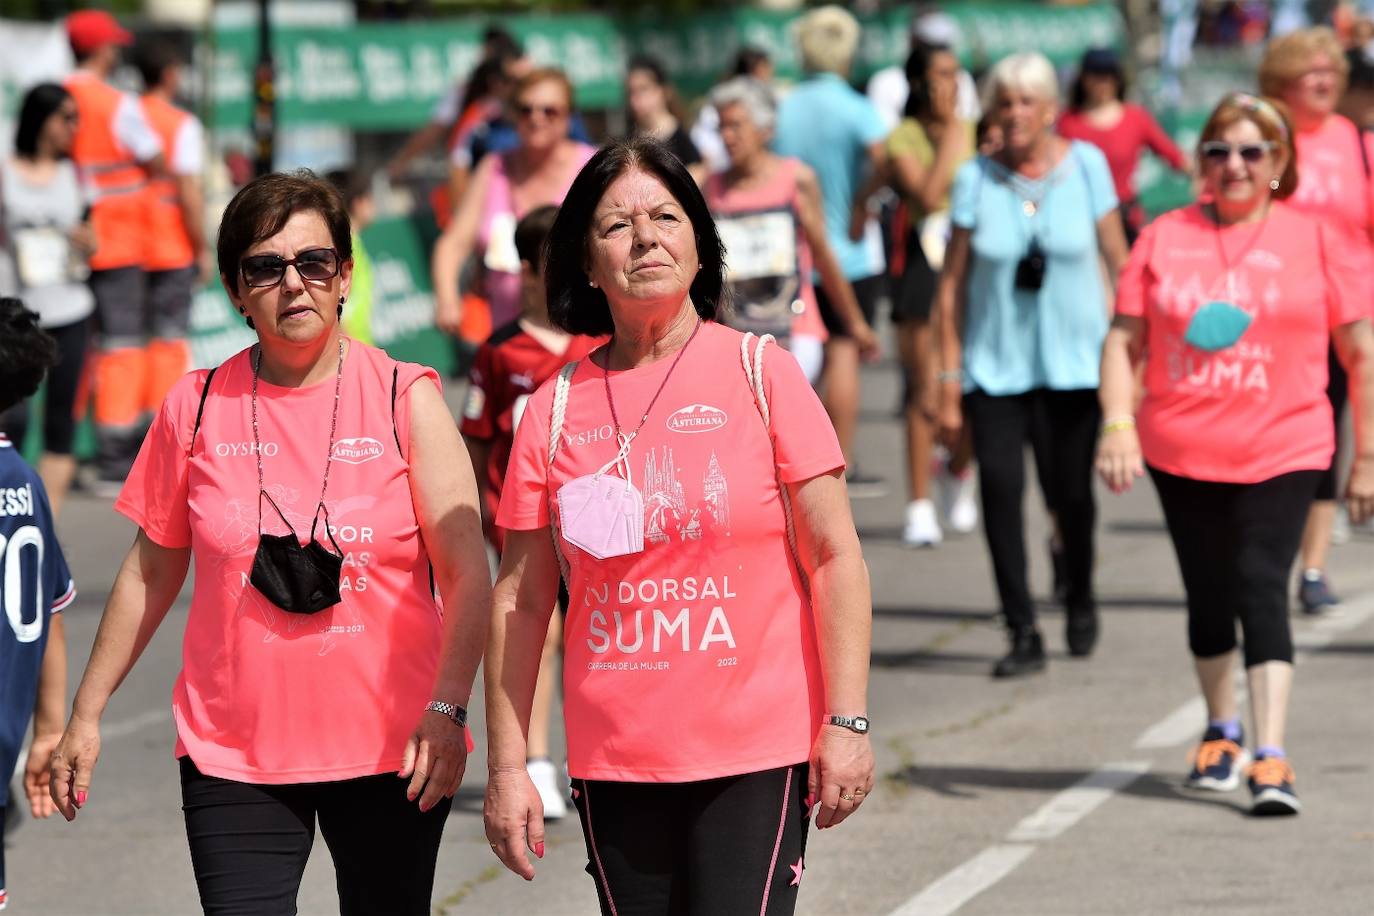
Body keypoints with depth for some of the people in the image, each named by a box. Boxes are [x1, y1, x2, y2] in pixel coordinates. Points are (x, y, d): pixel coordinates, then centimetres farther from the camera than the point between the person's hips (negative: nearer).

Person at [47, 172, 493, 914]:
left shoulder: (405, 399, -1)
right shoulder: (196, 407, 4)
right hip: (233, 757, 1)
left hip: (389, 749, -1)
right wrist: (87, 711, 11)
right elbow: (152, 570, 13)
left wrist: (447, 708, -18)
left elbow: (467, 575, -5)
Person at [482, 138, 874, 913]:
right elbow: (522, 599, 6)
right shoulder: (557, 409, 5)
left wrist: (847, 722, -9)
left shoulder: (761, 374, -1)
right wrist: (507, 765, 2)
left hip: (756, 758, -2)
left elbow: (835, 558, -2)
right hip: (613, 763, 3)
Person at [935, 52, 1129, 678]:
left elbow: (1117, 260, 6)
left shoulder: (1085, 165, 0)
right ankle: (1022, 633, -6)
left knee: (1070, 491, 1)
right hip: (995, 363, 0)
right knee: (999, 482, -13)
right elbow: (951, 284, 1)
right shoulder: (976, 179, -1)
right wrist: (948, 383, -2)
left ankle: (1080, 598, 31)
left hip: (1074, 361, 0)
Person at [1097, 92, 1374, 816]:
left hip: (1281, 455, -3)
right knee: (1209, 596, 14)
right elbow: (1123, 341, 4)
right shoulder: (1165, 238, 4)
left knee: (1262, 589, -15)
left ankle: (1271, 760, -18)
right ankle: (1222, 733, 34)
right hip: (1180, 452, 3)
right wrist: (1118, 424, -11)